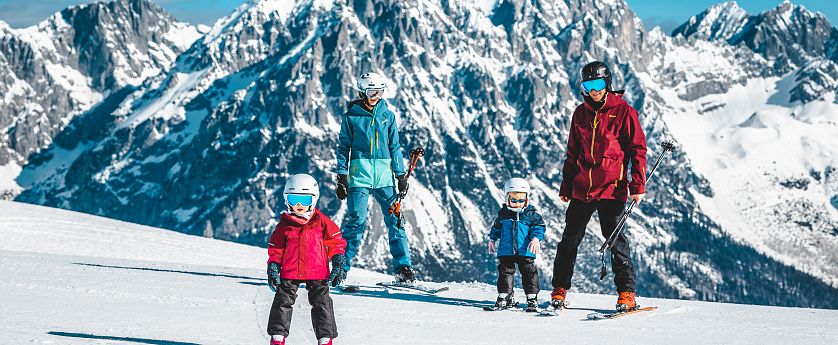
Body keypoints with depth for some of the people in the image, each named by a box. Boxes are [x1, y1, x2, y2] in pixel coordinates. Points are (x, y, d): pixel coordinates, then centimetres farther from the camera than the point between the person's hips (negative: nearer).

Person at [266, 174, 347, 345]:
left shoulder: (321, 222, -1)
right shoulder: (285, 224, 2)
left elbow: (336, 243, 5)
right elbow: (275, 250, 10)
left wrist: (339, 265, 0)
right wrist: (273, 268, 2)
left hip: (317, 274, -1)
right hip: (289, 273, 1)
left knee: (322, 304, 1)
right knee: (283, 302, 0)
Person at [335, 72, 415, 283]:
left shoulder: (388, 116, 11)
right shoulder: (351, 117, 4)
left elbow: (394, 147, 14)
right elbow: (343, 148, 6)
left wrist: (401, 175, 8)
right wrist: (342, 177, -1)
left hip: (384, 175, 3)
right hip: (360, 174, -2)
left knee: (395, 219, -3)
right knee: (356, 220, -9)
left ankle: (403, 267, 2)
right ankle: (341, 266, -1)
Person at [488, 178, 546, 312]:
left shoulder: (531, 214, -1)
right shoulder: (503, 214, 6)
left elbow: (538, 227, -3)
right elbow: (496, 228, 18)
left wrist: (536, 238, -19)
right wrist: (492, 240, 19)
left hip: (525, 251, -2)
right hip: (506, 251, 2)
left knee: (529, 273, 0)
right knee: (505, 271, 6)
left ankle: (532, 298, 7)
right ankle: (504, 296, 15)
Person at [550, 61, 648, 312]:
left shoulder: (623, 112, -2)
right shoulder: (581, 113, 12)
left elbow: (637, 149, -3)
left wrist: (638, 185, -10)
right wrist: (566, 186, 16)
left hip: (612, 188, -5)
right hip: (582, 188, 5)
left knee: (616, 239, -6)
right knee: (570, 239, 5)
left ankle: (626, 294, 0)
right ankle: (559, 291, 12)